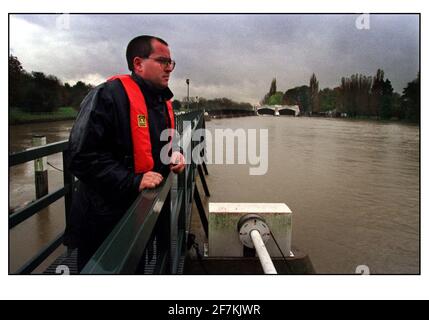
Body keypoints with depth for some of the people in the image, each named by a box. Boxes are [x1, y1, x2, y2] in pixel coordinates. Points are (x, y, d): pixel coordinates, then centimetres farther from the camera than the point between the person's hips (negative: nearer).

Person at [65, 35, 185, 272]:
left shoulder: (163, 102, 9)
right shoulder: (108, 95, -20)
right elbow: (82, 157, -25)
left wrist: (173, 157, 2)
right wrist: (132, 181, -29)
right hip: (104, 221, -8)